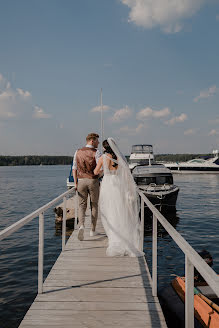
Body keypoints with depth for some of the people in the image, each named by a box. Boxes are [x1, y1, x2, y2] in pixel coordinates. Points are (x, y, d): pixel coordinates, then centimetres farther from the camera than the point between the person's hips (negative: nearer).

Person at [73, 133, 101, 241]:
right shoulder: (96, 152, -8)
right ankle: (93, 230, 18)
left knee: (82, 205, 7)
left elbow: (74, 168, 6)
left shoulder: (78, 152, 7)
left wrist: (75, 183, 9)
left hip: (81, 181, 3)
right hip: (93, 181, -3)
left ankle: (81, 226, -17)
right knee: (94, 205, 12)